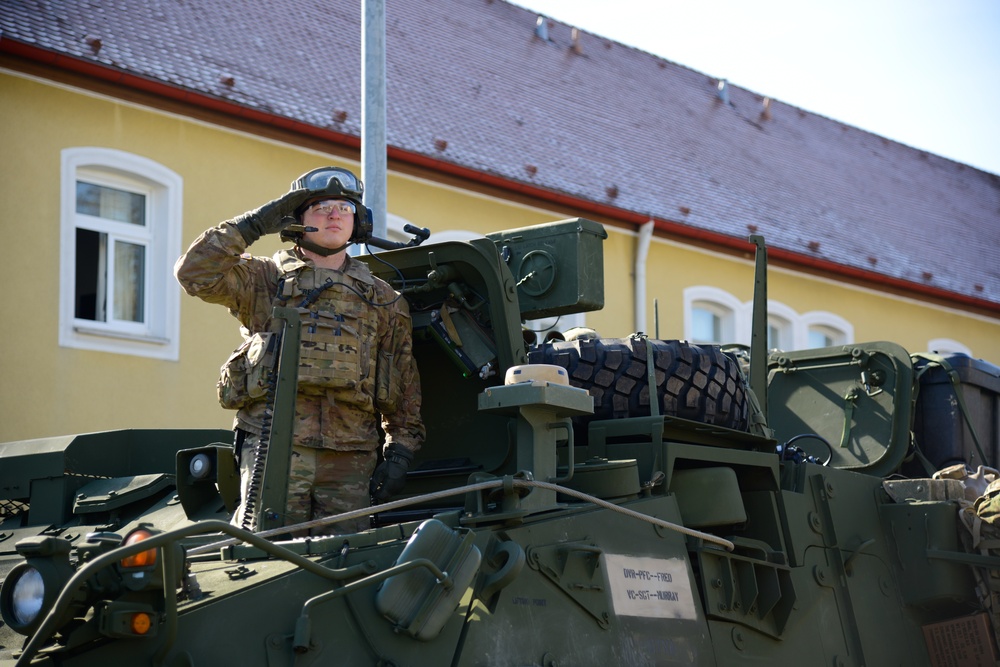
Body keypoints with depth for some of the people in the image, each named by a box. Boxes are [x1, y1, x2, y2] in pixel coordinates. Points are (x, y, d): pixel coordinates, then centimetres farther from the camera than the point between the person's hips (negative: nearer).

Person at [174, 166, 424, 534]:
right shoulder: (265, 280, 14)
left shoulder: (383, 299, 20)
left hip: (350, 455, 2)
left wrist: (400, 452, 7)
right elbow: (195, 273, -2)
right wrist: (255, 224, -1)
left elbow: (405, 388, 17)